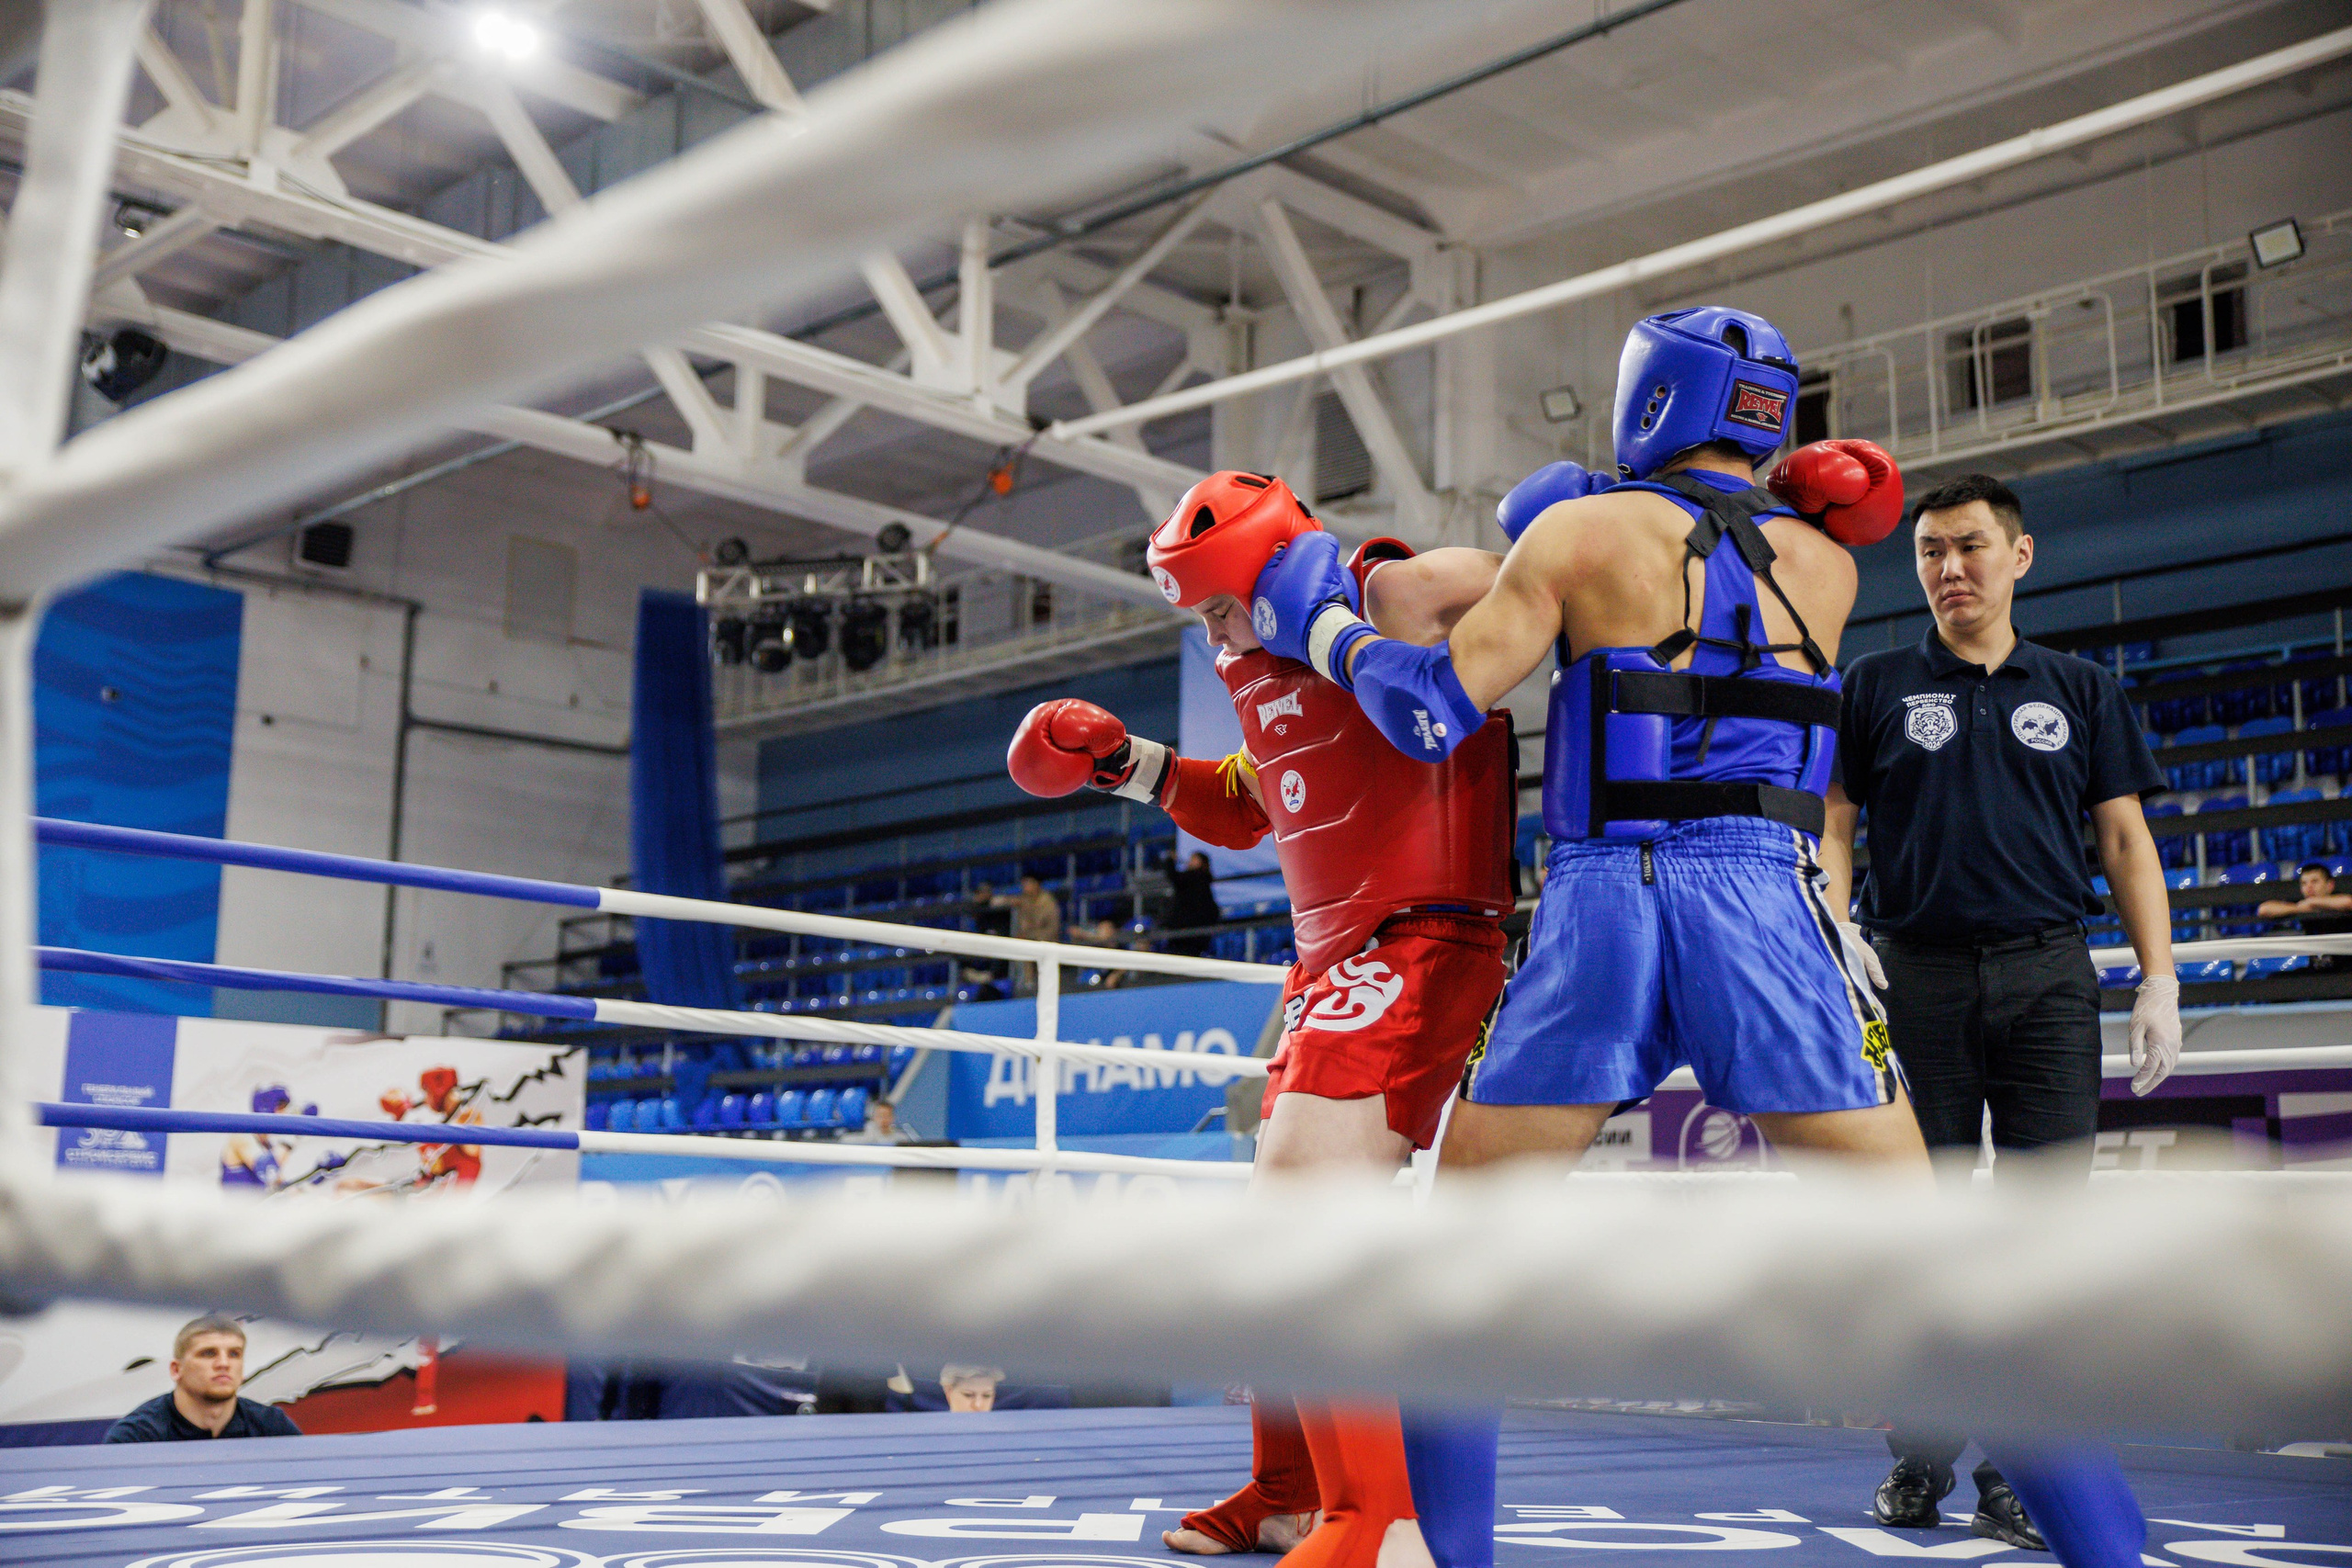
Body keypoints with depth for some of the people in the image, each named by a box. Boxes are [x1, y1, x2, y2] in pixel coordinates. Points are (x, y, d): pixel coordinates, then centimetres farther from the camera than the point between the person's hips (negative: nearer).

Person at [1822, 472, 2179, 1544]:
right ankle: (1921, 1458, 14)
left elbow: (2125, 841, 11)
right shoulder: (1876, 686, 10)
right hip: (1916, 976, -1)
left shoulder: (2080, 691, 13)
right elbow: (1832, 826, 6)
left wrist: (2160, 983, 2)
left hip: (2047, 978, 1)